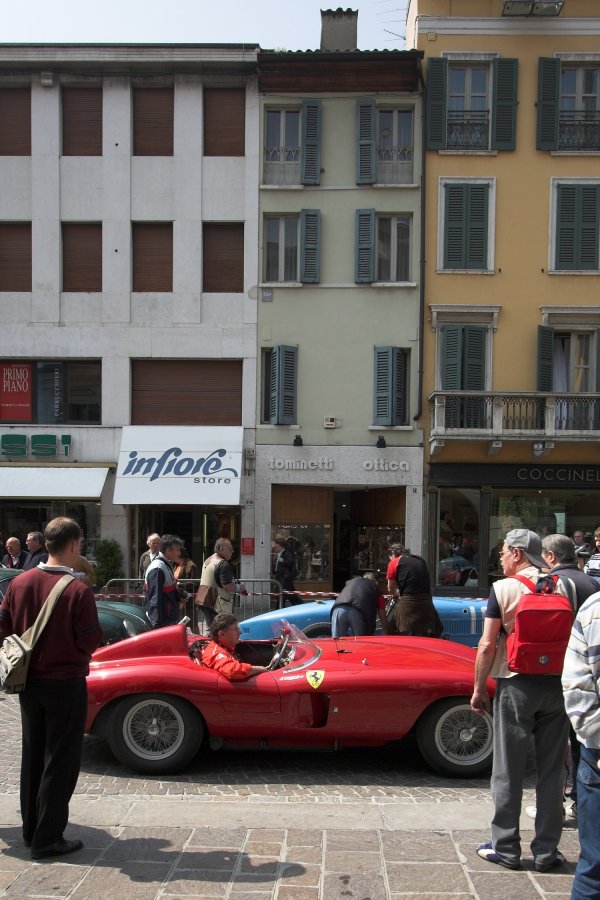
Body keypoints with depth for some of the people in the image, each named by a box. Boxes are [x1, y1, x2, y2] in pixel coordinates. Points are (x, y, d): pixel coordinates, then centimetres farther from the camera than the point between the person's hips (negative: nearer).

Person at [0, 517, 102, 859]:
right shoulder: (78, 591, -20)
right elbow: (91, 641, -17)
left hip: (29, 682, 6)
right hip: (65, 684, -6)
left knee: (33, 756, 18)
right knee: (60, 762, 5)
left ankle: (31, 830, 30)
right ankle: (47, 839, 10)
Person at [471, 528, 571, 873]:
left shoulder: (503, 588, -9)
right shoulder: (563, 586, 1)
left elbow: (488, 645, -11)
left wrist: (479, 688, 0)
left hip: (516, 685, -3)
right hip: (557, 685, 4)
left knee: (509, 770, 7)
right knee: (552, 770, 11)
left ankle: (506, 848, 15)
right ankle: (547, 851, 19)